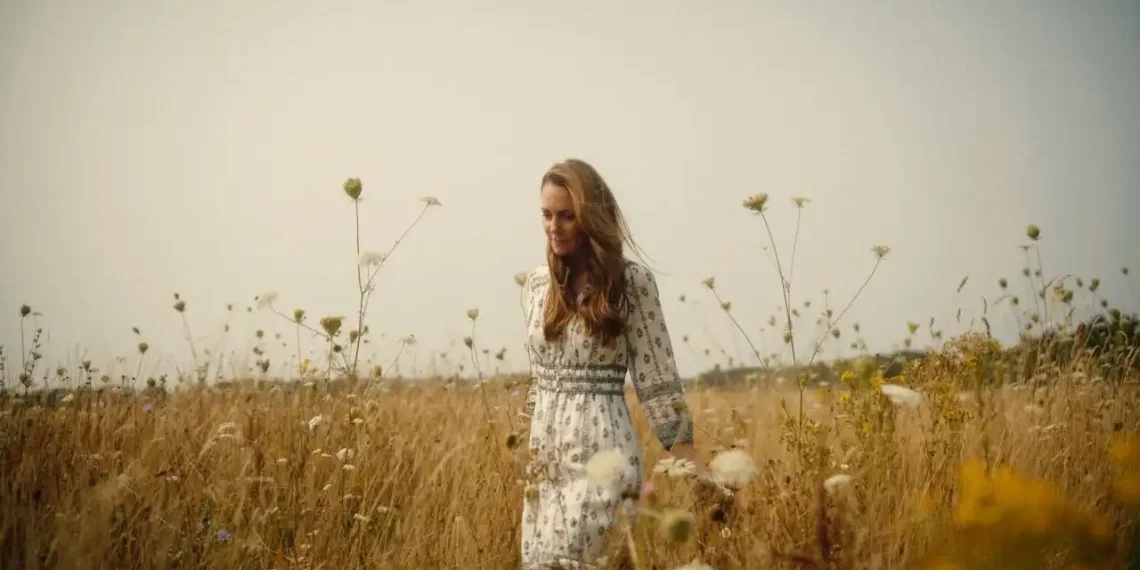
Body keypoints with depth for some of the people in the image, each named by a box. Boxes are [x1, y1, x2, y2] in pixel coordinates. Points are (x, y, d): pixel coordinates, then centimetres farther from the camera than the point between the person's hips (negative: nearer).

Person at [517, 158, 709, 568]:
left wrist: (693, 466, -10)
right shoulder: (536, 284, 9)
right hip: (544, 456, 6)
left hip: (600, 452, -6)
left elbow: (657, 378, -6)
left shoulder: (631, 282, -6)